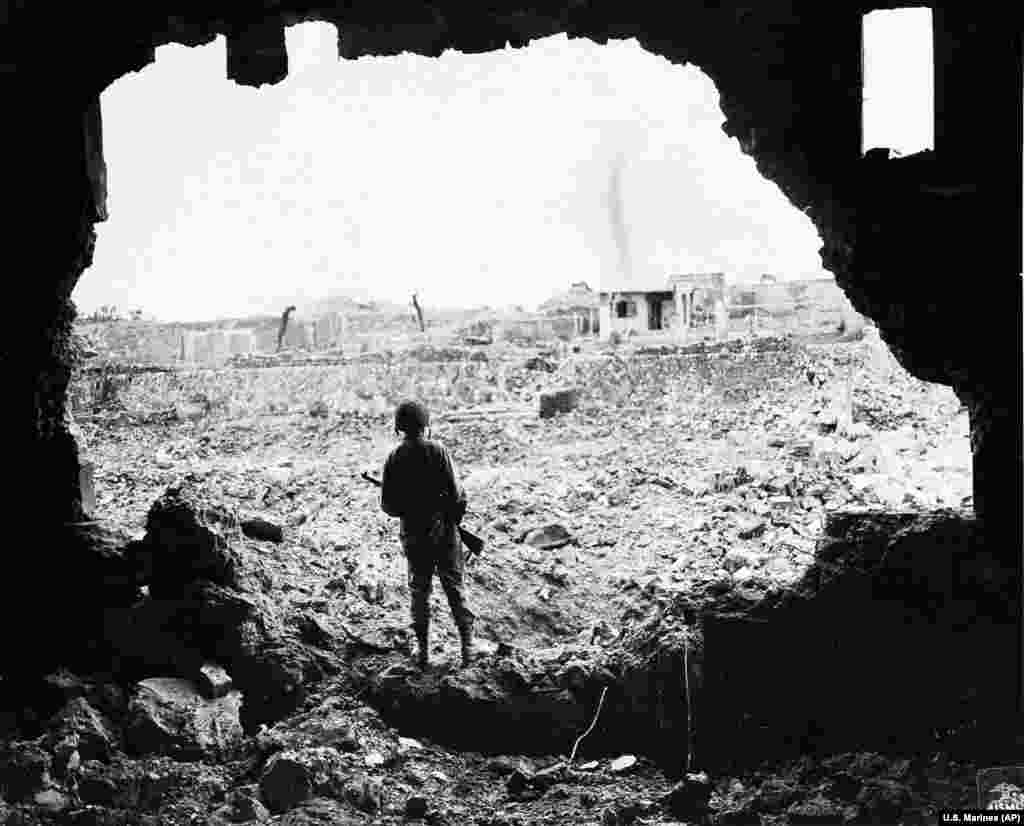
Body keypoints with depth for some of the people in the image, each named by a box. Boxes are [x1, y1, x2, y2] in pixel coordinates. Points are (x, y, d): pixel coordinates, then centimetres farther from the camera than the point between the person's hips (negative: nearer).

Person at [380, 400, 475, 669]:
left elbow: (387, 505, -4)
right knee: (454, 588, 10)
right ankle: (467, 645, 9)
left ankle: (423, 650, 16)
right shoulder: (438, 450, -12)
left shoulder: (394, 458, -5)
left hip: (413, 535, 2)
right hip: (444, 531, -2)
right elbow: (455, 493, -15)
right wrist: (455, 516, 5)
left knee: (419, 590, 14)